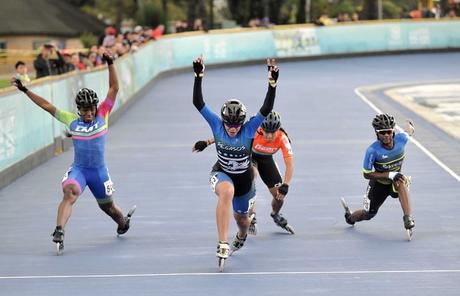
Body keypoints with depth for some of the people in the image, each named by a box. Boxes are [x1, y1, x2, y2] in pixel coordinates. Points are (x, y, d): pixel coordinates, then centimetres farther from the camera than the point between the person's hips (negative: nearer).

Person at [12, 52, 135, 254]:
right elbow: (47, 106, 4)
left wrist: (110, 64, -17)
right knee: (70, 194, -29)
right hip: (78, 169, 0)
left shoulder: (102, 115, -2)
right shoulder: (71, 120, 1)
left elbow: (114, 88, -8)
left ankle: (123, 222, 49)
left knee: (107, 206, 17)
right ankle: (59, 231, -42)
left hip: (99, 171, 0)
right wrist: (25, 90, 2)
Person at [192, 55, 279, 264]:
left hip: (244, 178, 2)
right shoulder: (217, 125, -18)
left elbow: (267, 108, -33)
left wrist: (273, 82, -43)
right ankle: (223, 244, -41)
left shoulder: (249, 129, -21)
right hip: (221, 174, -2)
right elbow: (198, 103, -24)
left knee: (241, 217, 18)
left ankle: (241, 236, 59)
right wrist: (198, 76, -32)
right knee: (227, 192, -38)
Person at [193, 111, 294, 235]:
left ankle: (276, 215, 34)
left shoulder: (282, 138, -32)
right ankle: (250, 217, -22)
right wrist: (207, 142, -31)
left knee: (279, 194, -2)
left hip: (266, 159, 3)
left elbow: (289, 163, -32)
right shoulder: (254, 131, -37)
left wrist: (285, 185, -43)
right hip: (249, 155, -3)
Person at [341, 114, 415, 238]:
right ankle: (350, 217, 47)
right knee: (369, 214, 11)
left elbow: (408, 131, 4)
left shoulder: (401, 139, -22)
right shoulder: (373, 150, -30)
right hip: (379, 184, -1)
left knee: (401, 181, -36)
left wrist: (410, 125, 30)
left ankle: (408, 218, -40)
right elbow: (367, 174, -22)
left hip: (395, 182, 1)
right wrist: (390, 174, -33)